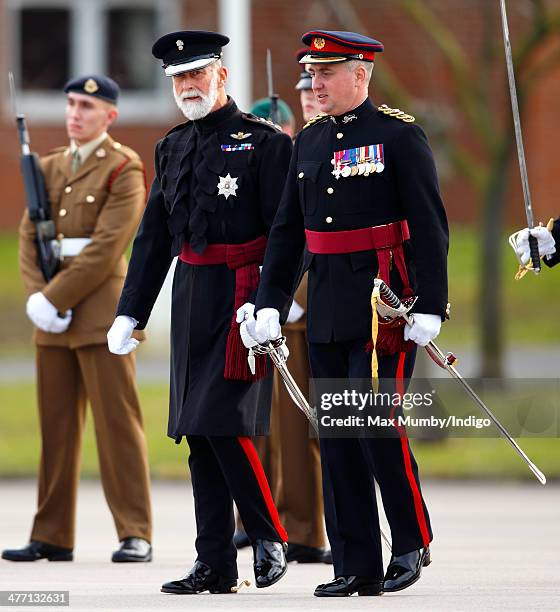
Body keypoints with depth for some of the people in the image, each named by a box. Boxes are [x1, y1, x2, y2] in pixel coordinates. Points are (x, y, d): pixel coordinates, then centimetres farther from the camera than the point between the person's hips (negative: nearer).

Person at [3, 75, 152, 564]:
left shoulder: (124, 169, -5)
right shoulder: (49, 167, 15)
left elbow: (106, 248, -14)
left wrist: (54, 298, -16)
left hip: (102, 308, -6)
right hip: (54, 314, 6)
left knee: (117, 423, -5)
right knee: (56, 426, 7)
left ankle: (136, 534, -5)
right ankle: (53, 537, 10)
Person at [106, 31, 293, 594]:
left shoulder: (263, 142, -5)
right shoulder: (173, 148, 14)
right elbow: (153, 237, 17)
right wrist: (130, 313, 12)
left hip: (242, 296, -7)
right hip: (190, 297, 7)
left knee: (224, 424, -13)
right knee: (198, 433, 5)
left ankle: (269, 539, 4)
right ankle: (214, 565, 9)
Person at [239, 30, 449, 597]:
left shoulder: (399, 135, -6)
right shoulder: (309, 141, 13)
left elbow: (430, 227, -9)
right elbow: (287, 229, 14)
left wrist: (430, 309, -15)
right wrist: (269, 303, 6)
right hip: (327, 307, 7)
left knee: (378, 423, -10)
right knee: (336, 436, 4)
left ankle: (412, 540, 10)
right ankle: (356, 567, 8)